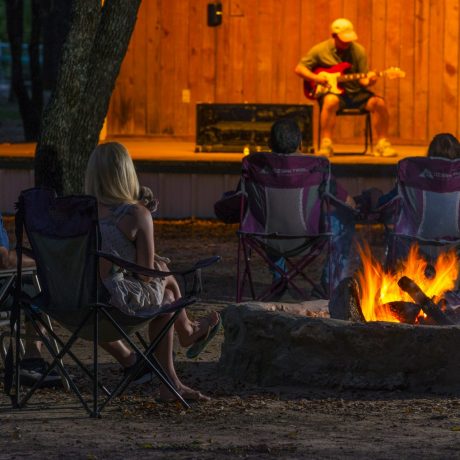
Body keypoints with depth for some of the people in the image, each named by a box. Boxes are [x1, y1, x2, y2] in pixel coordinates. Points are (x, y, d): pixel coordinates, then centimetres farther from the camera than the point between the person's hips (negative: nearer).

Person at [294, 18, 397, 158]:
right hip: (332, 92, -3)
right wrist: (315, 78, -13)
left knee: (378, 103, -23)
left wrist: (368, 81, -21)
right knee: (331, 101, -39)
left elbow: (362, 79, 4)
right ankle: (326, 145, -36)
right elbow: (299, 69, 5)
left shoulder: (358, 51, 5)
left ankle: (382, 144, -10)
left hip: (355, 93, 3)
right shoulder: (320, 50, 0)